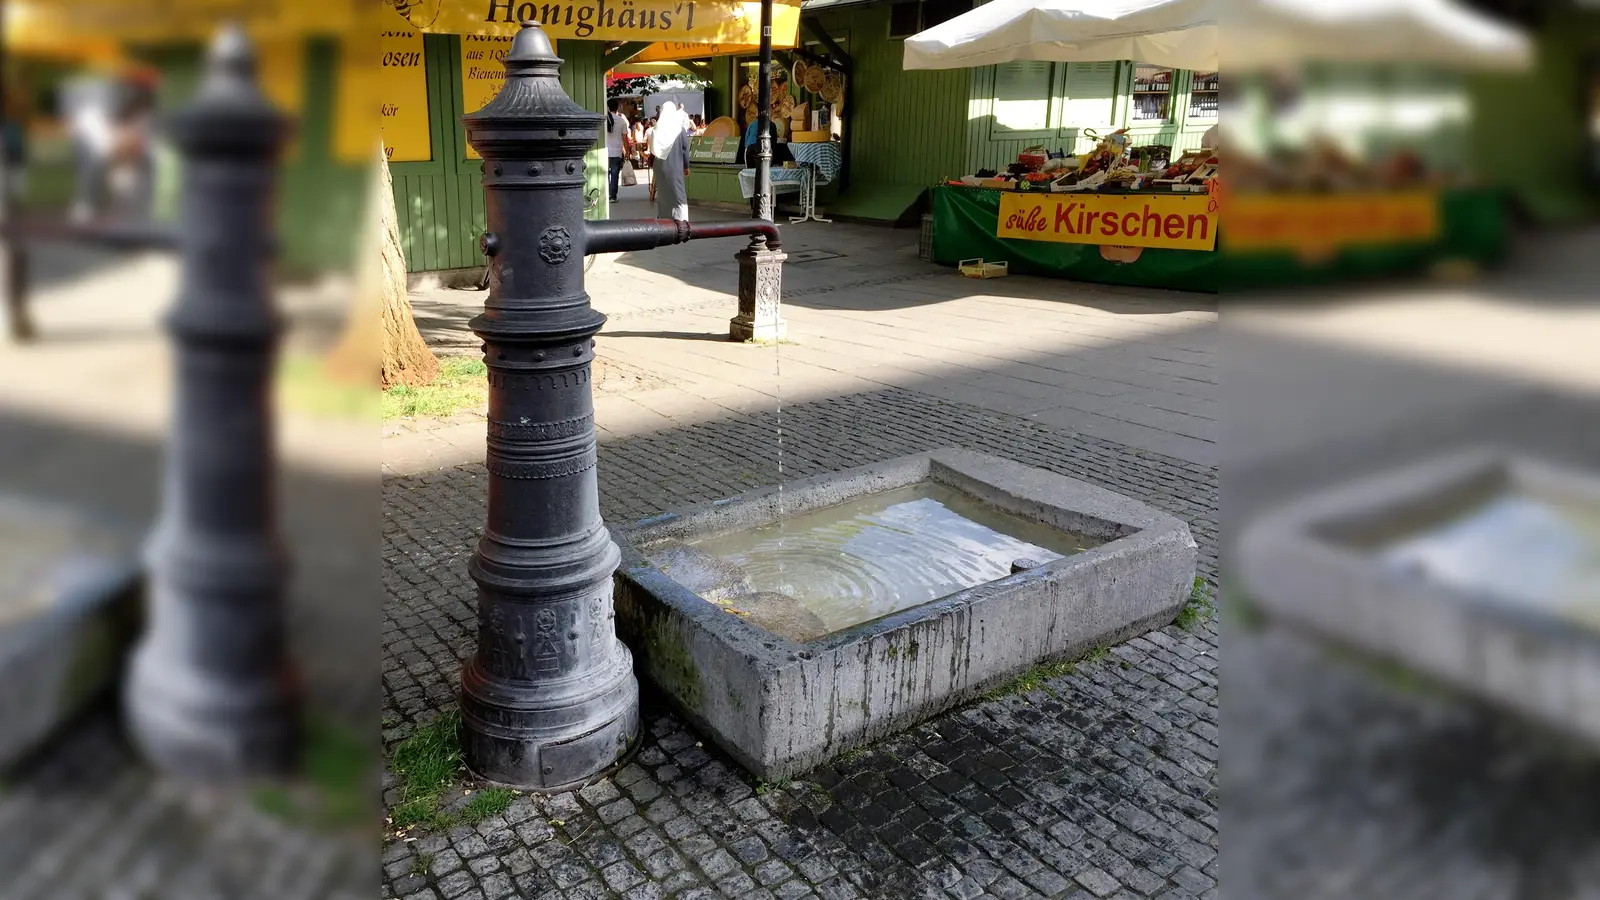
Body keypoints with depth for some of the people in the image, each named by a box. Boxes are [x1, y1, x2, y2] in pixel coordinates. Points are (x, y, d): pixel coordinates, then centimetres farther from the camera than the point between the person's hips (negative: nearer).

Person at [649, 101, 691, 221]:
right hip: (675, 166, -3)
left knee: (662, 194, 11)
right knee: (678, 194, -1)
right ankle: (680, 219, -8)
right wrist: (686, 166, 6)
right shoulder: (679, 129, -5)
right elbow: (685, 149, -3)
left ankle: (663, 219, 13)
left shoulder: (657, 130, 2)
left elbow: (653, 150, 6)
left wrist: (652, 167, 14)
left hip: (659, 166, 3)